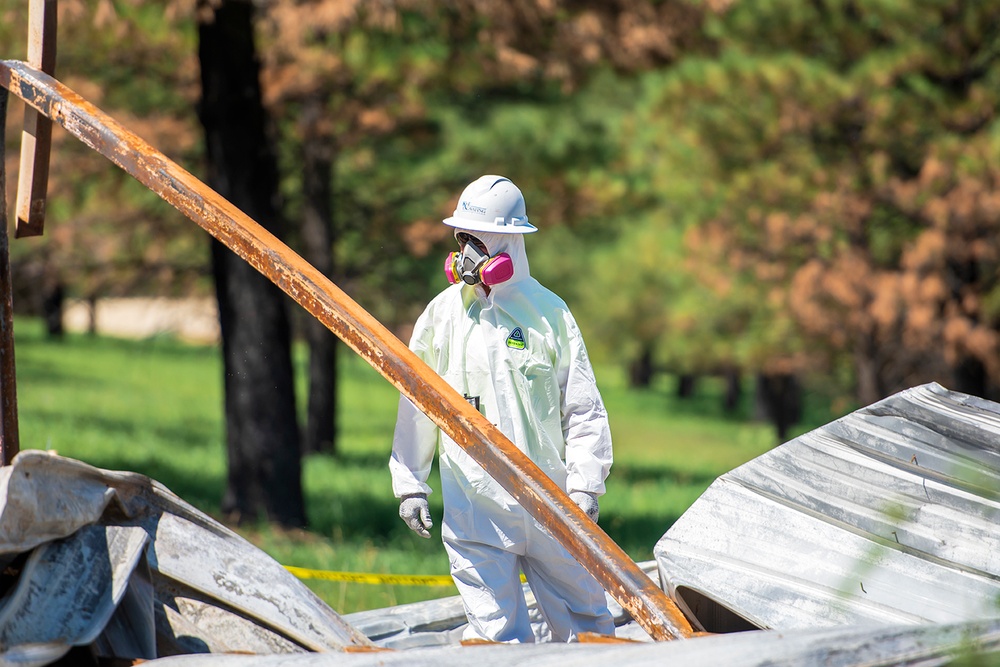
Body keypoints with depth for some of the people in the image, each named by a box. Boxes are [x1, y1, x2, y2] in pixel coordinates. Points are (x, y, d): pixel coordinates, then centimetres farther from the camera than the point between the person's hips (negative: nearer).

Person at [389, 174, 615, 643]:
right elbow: (416, 405, 12)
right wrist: (409, 484, 8)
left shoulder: (548, 312, 3)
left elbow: (583, 409, 4)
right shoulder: (441, 315, 6)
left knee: (584, 623, 6)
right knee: (496, 632, -4)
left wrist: (584, 485, -4)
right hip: (473, 507, 0)